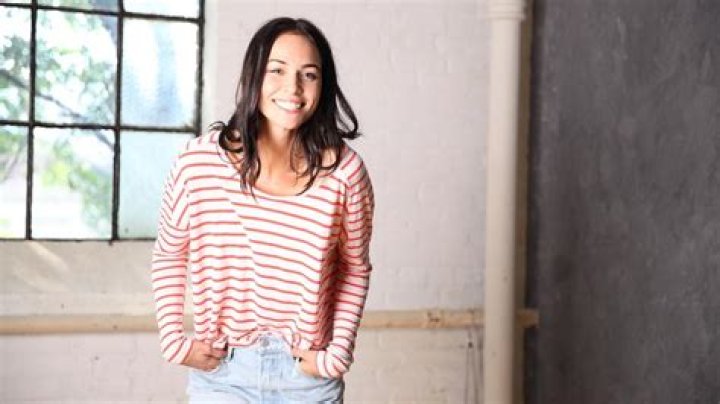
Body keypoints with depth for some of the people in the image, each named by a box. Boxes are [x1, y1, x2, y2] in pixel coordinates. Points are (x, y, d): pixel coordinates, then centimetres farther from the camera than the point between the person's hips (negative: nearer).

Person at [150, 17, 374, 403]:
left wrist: (339, 352, -3)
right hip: (221, 373, 0)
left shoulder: (344, 170, -9)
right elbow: (169, 255, 5)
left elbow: (355, 268, 5)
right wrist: (173, 341, -4)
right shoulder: (199, 161, -11)